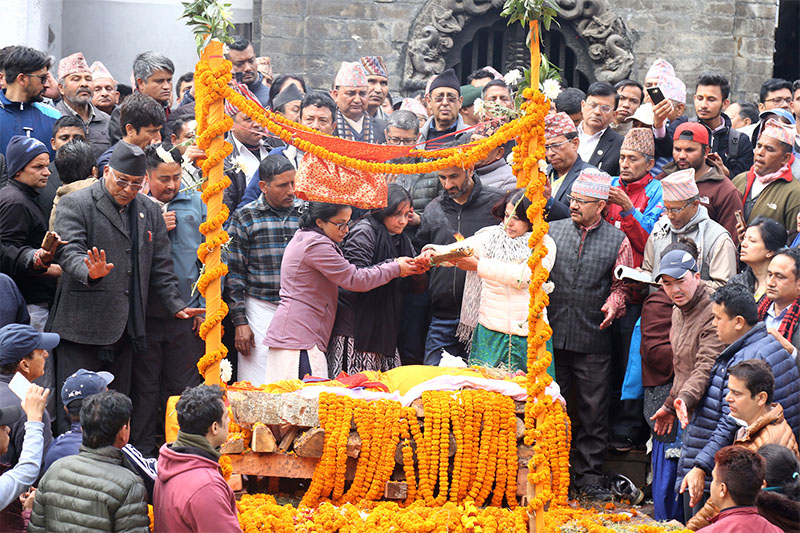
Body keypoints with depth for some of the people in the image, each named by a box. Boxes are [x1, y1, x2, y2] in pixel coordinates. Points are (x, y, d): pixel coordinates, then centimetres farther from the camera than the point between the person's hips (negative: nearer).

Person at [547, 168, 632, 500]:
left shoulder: (617, 241, 4)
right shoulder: (552, 231, 8)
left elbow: (621, 284, 9)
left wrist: (613, 305, -10)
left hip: (593, 339, -1)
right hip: (552, 336, 1)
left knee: (593, 410, 1)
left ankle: (588, 476, 10)